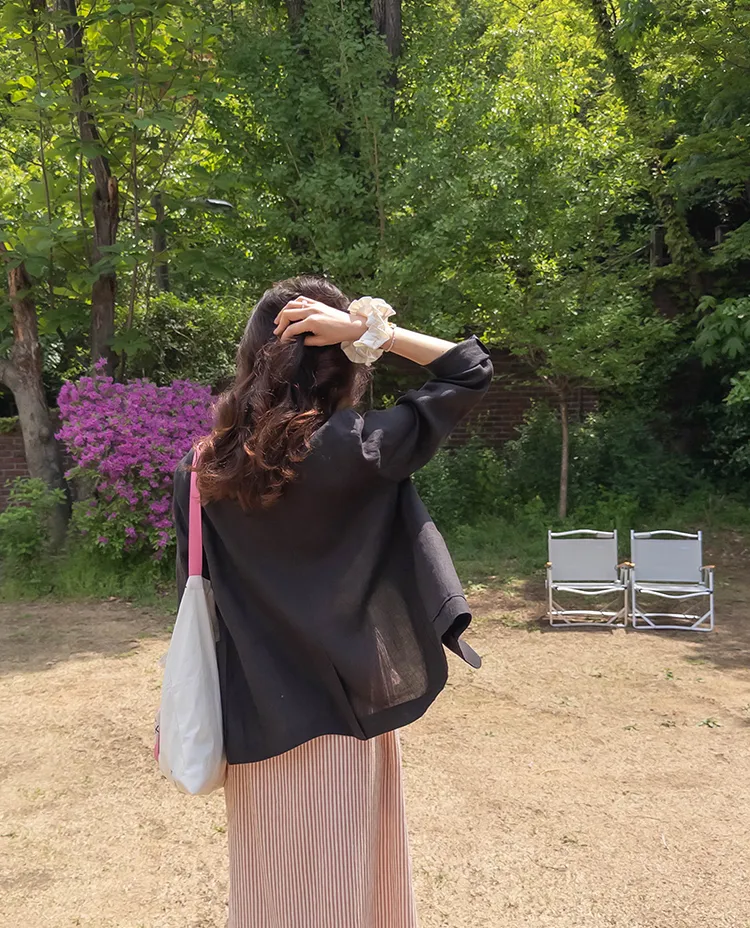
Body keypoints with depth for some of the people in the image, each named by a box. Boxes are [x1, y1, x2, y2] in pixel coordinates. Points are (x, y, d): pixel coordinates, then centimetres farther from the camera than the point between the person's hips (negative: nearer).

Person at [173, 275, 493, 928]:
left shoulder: (205, 470, -6)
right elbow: (473, 370, -12)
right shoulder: (353, 450, -19)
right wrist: (367, 329, -16)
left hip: (257, 723, 4)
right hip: (339, 713, -4)